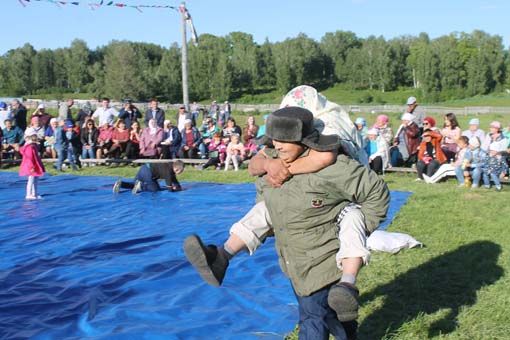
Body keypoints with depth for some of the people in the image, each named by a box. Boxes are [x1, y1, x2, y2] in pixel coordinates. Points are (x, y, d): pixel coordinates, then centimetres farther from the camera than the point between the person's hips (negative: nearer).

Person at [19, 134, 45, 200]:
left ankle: (34, 194, 21)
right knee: (31, 180, -5)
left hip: (36, 166, 10)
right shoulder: (30, 147, -20)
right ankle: (28, 195, 1)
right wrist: (31, 167, -25)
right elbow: (29, 158, -22)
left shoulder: (34, 145, 11)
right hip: (31, 167, -10)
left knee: (35, 180, 14)